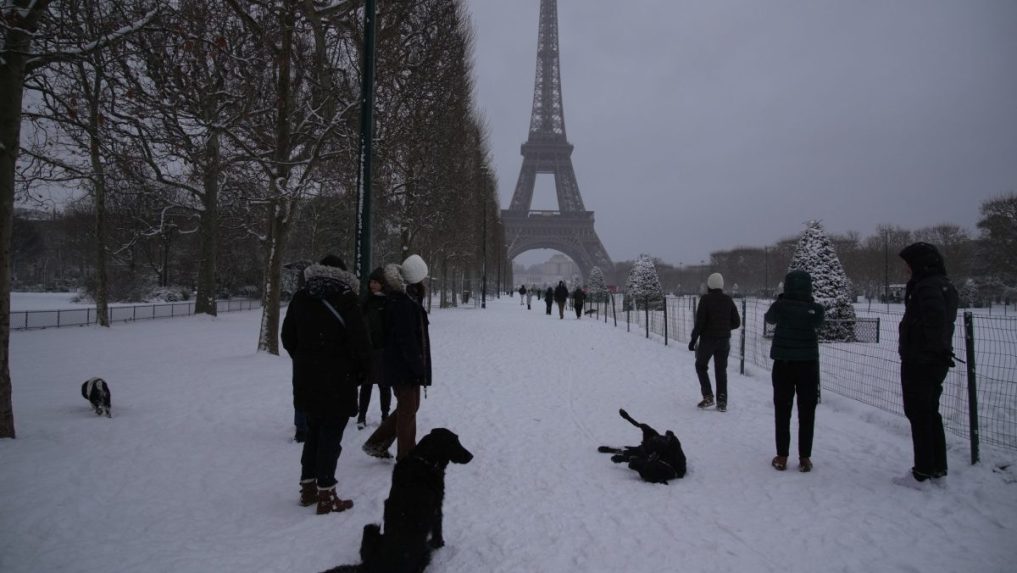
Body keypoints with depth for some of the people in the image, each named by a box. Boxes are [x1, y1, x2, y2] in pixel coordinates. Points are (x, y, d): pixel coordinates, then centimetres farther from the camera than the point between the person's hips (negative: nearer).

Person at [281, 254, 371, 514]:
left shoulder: (300, 298, 5)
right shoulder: (345, 300, -13)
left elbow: (288, 336, 11)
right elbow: (360, 340, -17)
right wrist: (361, 369, -2)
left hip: (306, 379, 6)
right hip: (337, 382, -6)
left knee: (314, 432, 18)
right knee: (331, 436, 1)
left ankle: (308, 487, 26)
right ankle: (326, 496, 6)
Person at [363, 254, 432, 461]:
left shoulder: (407, 299, 10)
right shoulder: (403, 303, -21)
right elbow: (406, 339, -24)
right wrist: (419, 367, -20)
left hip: (401, 366, 10)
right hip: (405, 366, -10)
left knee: (408, 406, 19)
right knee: (408, 409, 2)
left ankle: (377, 443, 26)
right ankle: (407, 457, 15)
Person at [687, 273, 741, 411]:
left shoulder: (705, 299, -12)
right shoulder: (728, 300, 1)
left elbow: (699, 322, -15)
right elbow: (737, 322, 4)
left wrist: (693, 339, -7)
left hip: (707, 339, -4)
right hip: (724, 340, 4)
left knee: (701, 366, 15)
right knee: (721, 370, 10)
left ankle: (708, 396, 5)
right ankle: (722, 402, 7)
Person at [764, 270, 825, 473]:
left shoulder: (780, 306, -9)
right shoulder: (816, 309, -8)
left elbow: (769, 318, 11)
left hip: (783, 363, 0)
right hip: (808, 364, 0)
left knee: (782, 411, 9)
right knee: (806, 412, 8)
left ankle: (781, 457, 11)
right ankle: (804, 458, 10)